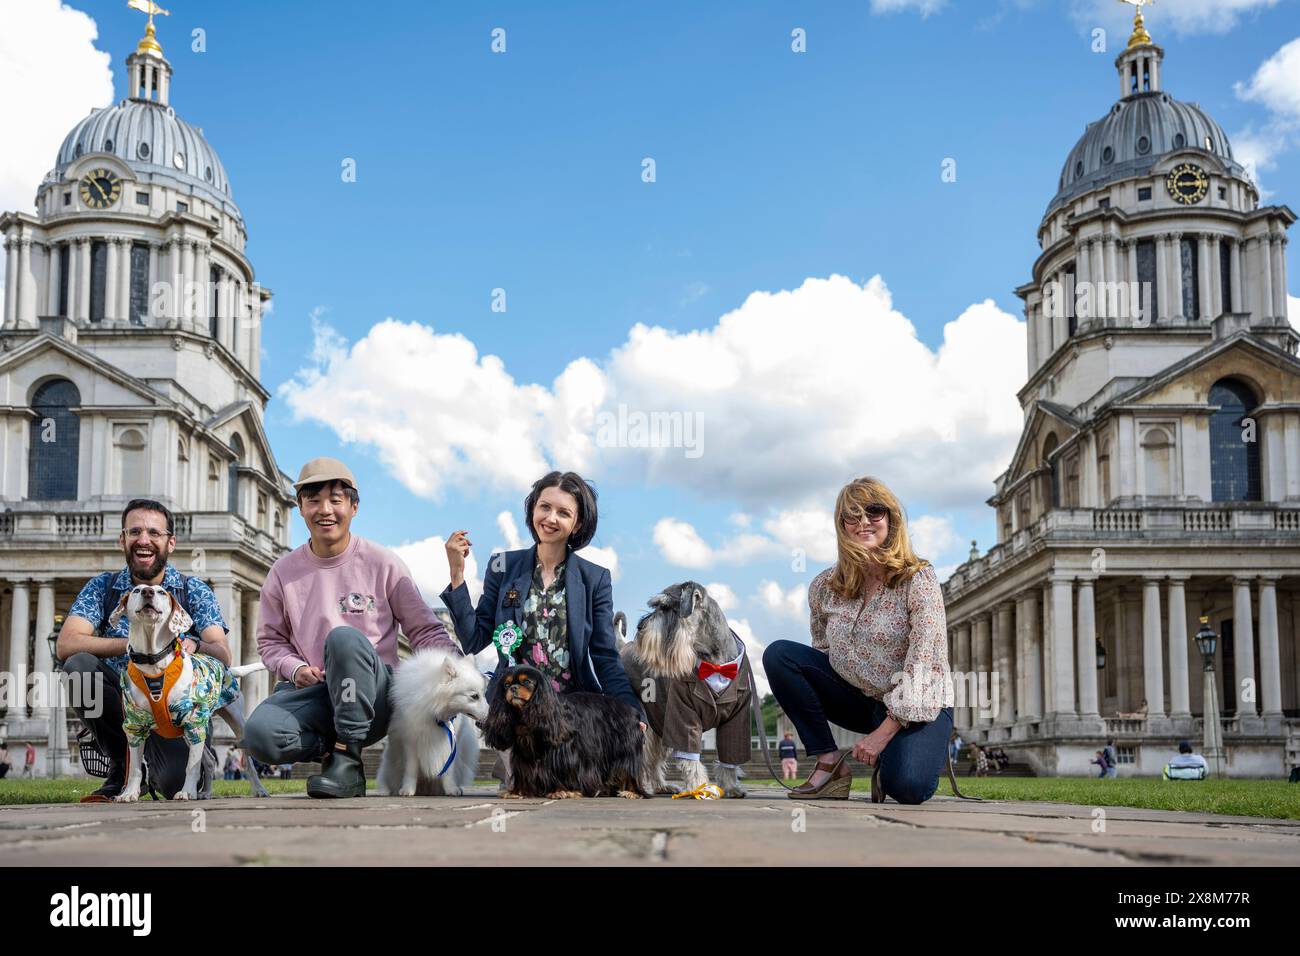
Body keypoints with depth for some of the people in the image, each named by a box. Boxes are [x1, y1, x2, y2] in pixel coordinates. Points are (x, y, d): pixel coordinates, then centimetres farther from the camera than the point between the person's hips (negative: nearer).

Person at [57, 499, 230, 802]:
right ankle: (123, 768, -8)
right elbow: (66, 645, -13)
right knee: (80, 665, -26)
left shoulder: (195, 592, 1)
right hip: (122, 703, 2)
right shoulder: (103, 587, 3)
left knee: (180, 783, -31)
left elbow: (223, 658, -11)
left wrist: (194, 646, -36)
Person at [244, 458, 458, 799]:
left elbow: (425, 630, 2)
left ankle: (348, 761, -25)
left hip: (370, 696, -2)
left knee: (344, 637, -35)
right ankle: (331, 748, -2)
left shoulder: (383, 563, 0)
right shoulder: (284, 572, 7)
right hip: (312, 690, 2)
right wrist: (294, 668, -6)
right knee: (259, 733, -31)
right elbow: (271, 640, 17)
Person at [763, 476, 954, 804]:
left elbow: (923, 664, -20)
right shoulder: (825, 587, -2)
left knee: (906, 787, -32)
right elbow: (823, 652, 11)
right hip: (858, 699, 5)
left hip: (916, 706, -4)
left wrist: (884, 732, -23)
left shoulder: (918, 579, -16)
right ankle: (830, 763, -10)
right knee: (778, 653, -14)